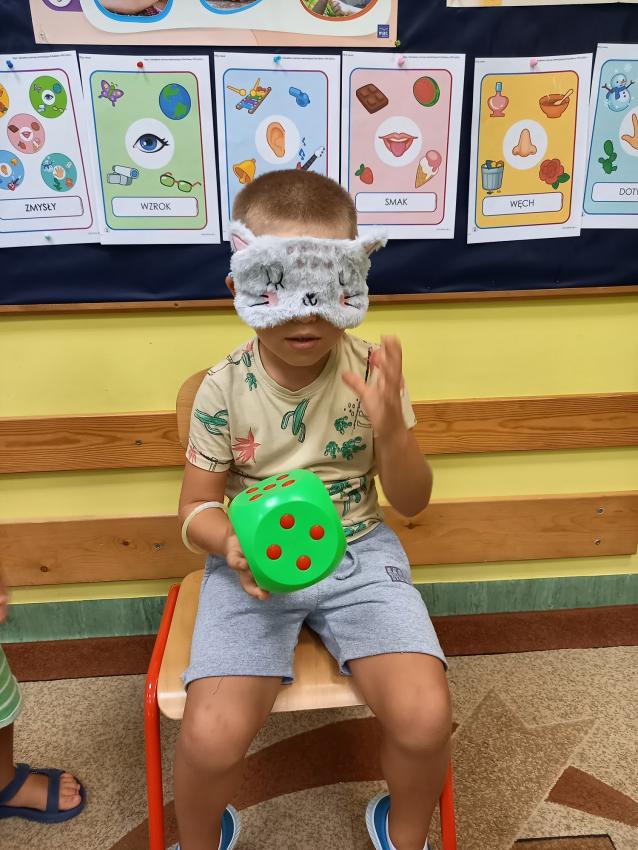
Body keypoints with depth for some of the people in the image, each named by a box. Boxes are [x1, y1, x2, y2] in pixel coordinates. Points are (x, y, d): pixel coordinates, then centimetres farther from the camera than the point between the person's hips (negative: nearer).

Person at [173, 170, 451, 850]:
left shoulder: (370, 372, -7)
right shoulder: (224, 387, -9)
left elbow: (411, 502, -1)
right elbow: (196, 508, 0)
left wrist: (390, 427, -21)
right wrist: (232, 543, -24)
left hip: (359, 552, 1)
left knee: (425, 717, -17)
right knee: (212, 737, -19)